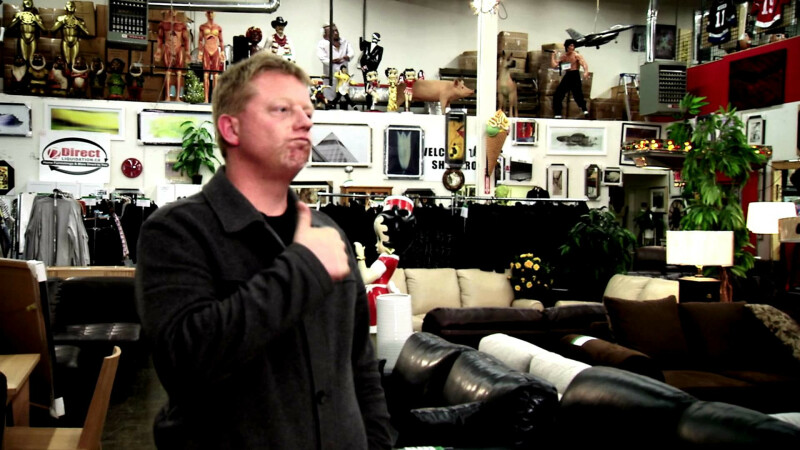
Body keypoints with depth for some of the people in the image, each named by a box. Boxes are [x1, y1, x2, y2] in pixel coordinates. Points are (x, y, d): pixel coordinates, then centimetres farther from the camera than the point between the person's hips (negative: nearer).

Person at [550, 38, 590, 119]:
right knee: (557, 95, 3)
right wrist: (553, 55, 5)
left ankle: (585, 111, -15)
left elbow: (584, 64, -19)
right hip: (567, 76, 6)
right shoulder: (563, 57, 11)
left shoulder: (577, 55, -5)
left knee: (577, 94, -21)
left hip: (575, 76, -6)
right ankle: (557, 115, 11)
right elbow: (554, 65, 8)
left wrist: (586, 72, -39)